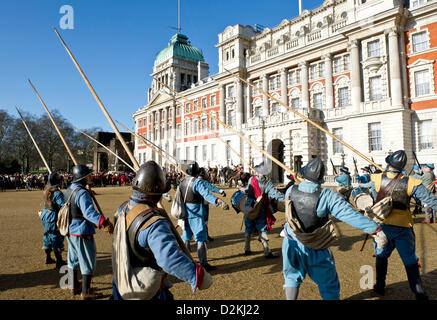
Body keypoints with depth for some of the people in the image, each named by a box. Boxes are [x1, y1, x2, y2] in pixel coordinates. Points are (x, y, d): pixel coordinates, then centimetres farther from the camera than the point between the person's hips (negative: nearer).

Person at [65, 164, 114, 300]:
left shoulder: (69, 190, 7)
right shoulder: (82, 193, -23)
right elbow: (89, 212, -39)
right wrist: (104, 222, -49)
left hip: (70, 230, 10)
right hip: (82, 232, -10)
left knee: (74, 259, 21)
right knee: (88, 262, 3)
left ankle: (75, 287, 36)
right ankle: (86, 292, 13)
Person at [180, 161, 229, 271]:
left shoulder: (182, 182, 6)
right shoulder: (198, 182, -17)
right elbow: (206, 194, -33)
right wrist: (219, 201, -46)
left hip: (185, 213, 7)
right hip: (196, 214, -7)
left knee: (186, 237, 19)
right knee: (201, 238, -2)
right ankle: (203, 263, -1)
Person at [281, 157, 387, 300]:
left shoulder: (290, 191, -12)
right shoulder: (327, 196, -22)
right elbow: (351, 215, -24)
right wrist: (375, 229, -20)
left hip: (292, 244, 3)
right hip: (316, 251, -2)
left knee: (292, 277, 25)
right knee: (329, 286, 18)